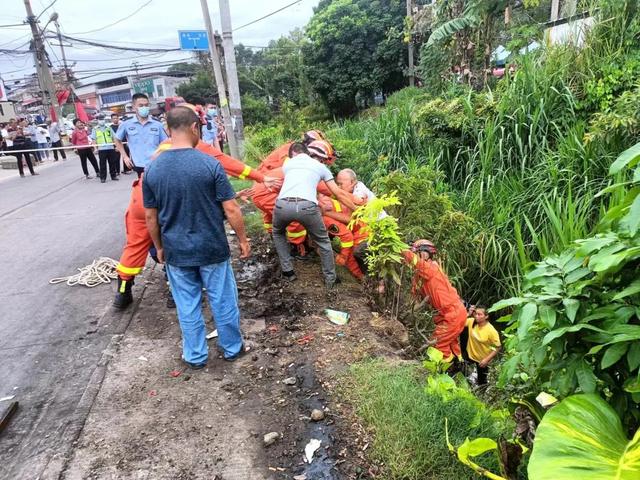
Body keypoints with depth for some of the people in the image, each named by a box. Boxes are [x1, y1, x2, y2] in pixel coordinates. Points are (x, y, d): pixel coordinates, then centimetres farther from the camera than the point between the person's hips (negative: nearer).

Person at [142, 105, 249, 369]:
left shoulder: (152, 169, -4)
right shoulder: (210, 164, -15)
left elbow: (150, 216, 3)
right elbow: (231, 209, -13)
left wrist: (159, 247, 16)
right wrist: (243, 240, 0)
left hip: (176, 252, 3)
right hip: (212, 249, -2)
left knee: (187, 306, 16)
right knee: (223, 301, 15)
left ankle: (195, 356, 31)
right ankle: (232, 348, 32)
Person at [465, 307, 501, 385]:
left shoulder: (491, 331, -27)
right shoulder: (471, 321, -15)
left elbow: (498, 348, -20)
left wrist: (487, 360, -25)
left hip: (482, 359, -3)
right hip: (470, 354, 4)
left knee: (481, 382, 14)